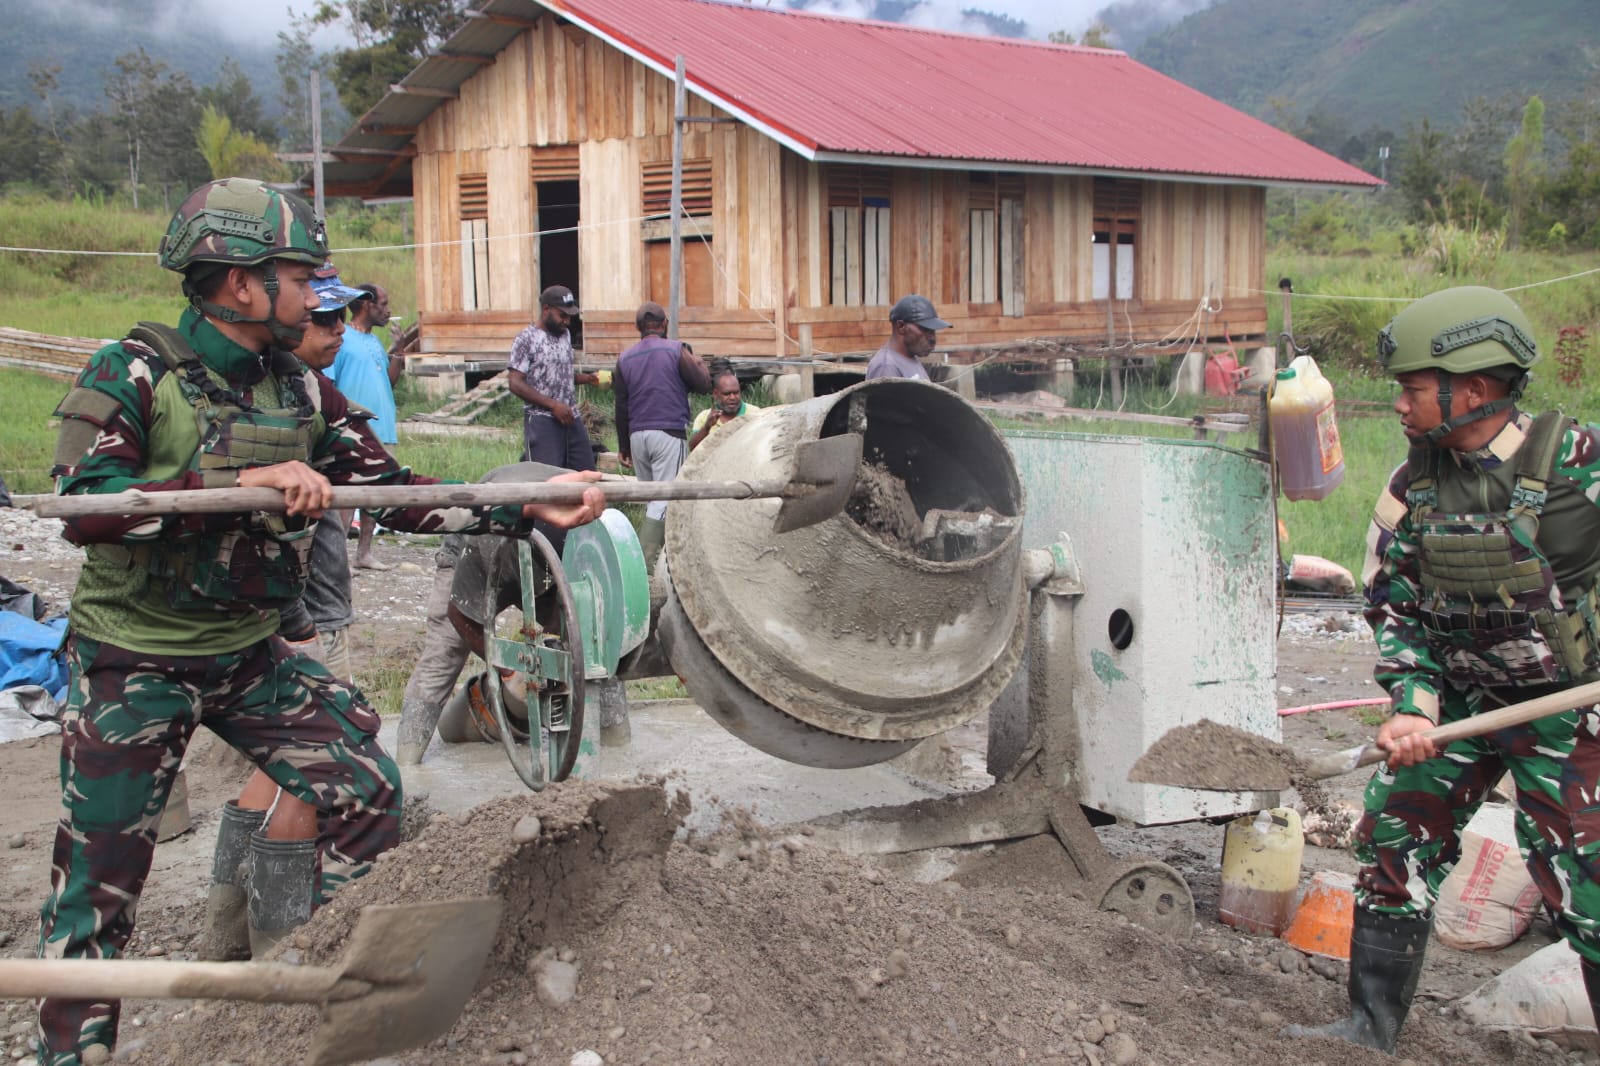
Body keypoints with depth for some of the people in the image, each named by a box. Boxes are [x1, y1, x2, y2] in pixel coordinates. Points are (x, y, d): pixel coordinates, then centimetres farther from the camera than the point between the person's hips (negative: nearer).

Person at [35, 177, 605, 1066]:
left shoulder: (300, 392, 2)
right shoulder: (134, 374, -15)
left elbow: (393, 490, 1)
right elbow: (83, 506, -27)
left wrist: (530, 511, -7)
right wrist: (244, 482, -34)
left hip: (250, 654, 6)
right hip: (134, 663, -5)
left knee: (367, 796, 1)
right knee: (99, 875, 0)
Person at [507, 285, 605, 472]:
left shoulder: (565, 336, 14)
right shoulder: (526, 340, -7)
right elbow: (515, 384, -13)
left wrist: (587, 379, 3)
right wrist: (553, 405, -18)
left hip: (572, 419, 7)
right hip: (542, 421, -7)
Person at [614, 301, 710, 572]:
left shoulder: (624, 358, 9)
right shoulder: (677, 350, -4)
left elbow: (621, 406, 10)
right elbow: (703, 385, -2)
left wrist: (623, 446, 16)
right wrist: (700, 366, 20)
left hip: (637, 436, 5)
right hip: (668, 434, -5)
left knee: (650, 498, 16)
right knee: (666, 498, -6)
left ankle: (665, 553, 21)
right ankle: (644, 558, -16)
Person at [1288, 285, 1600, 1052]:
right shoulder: (1413, 487, -2)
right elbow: (1392, 606, 1)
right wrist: (1411, 705, -12)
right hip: (1456, 701, 5)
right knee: (1393, 843, 4)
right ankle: (1373, 1026, 18)